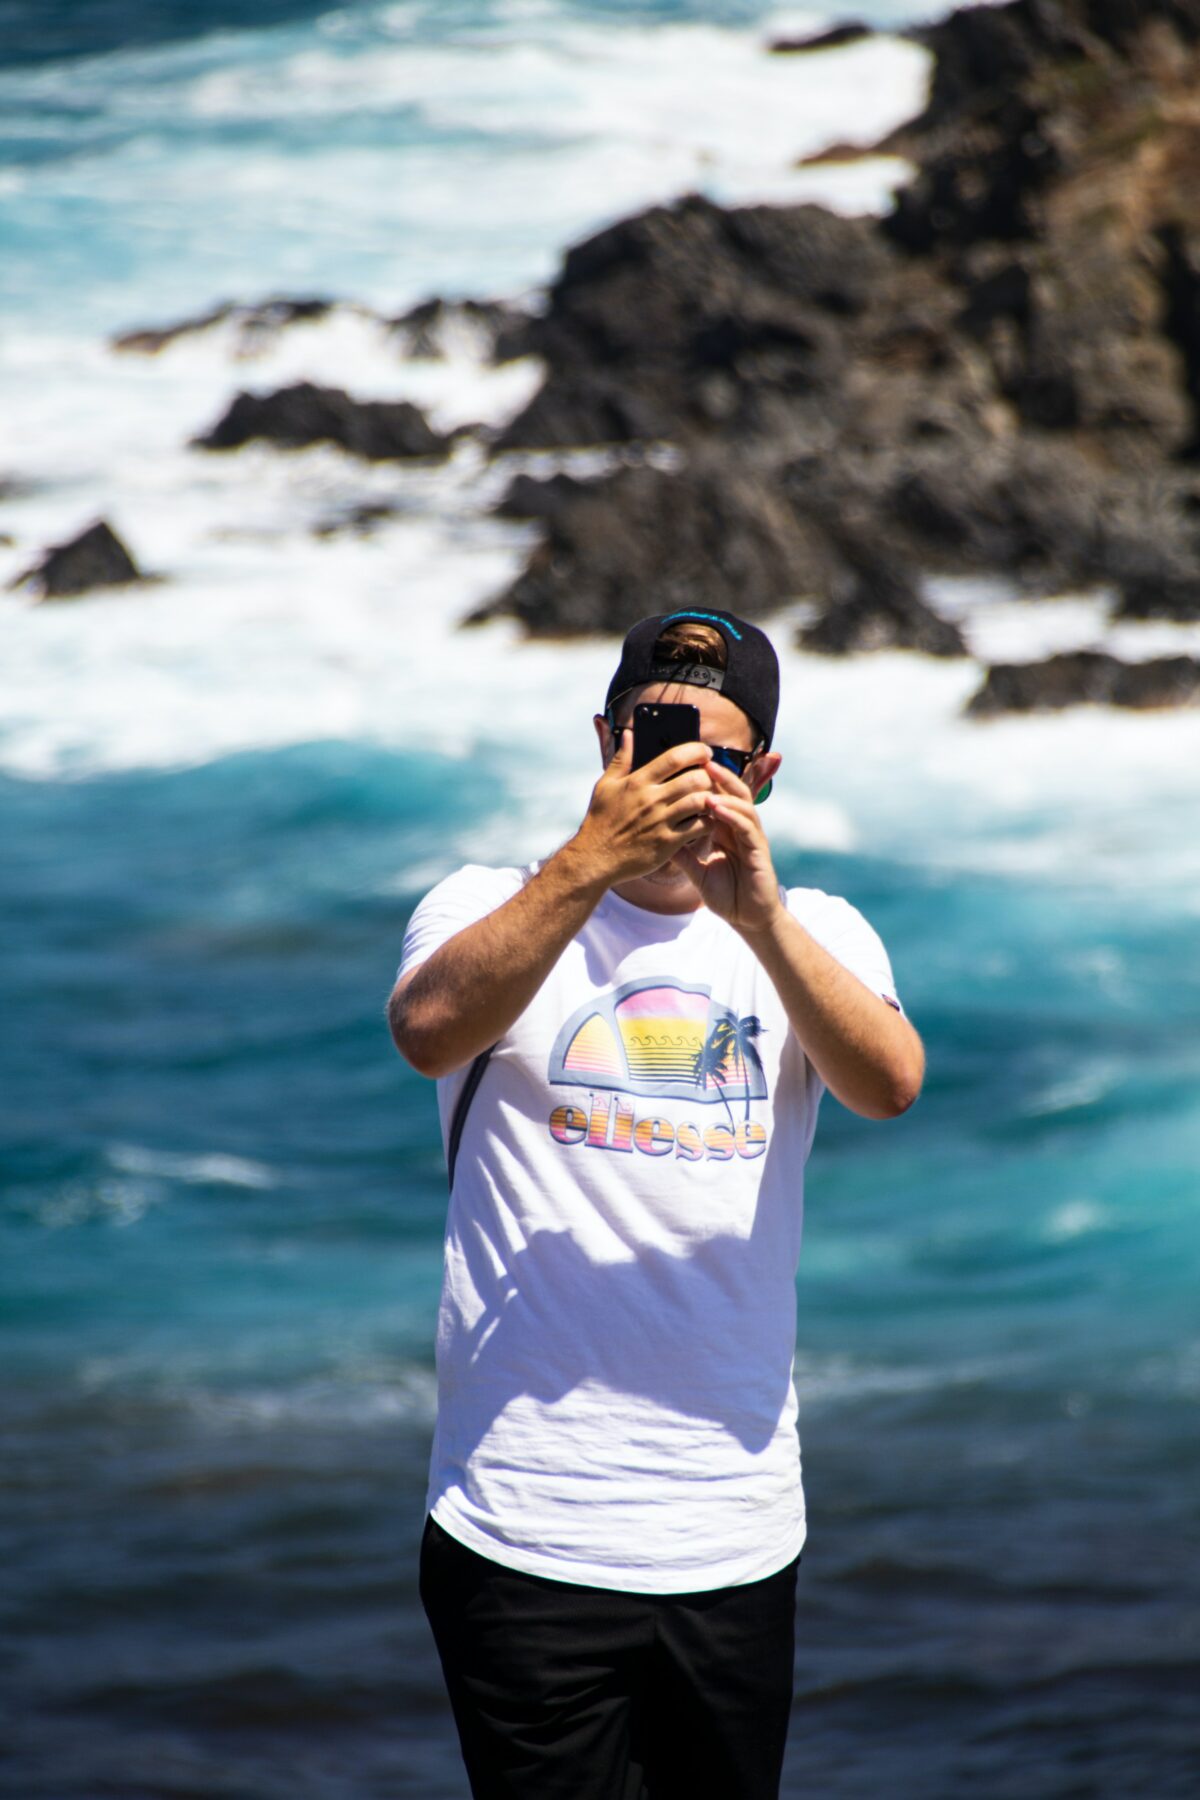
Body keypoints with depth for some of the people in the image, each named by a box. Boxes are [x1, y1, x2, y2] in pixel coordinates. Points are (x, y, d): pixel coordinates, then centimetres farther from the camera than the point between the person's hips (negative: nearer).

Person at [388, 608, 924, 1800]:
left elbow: (890, 1084, -12)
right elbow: (428, 1031, -20)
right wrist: (592, 861, -30)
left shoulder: (813, 933, 8)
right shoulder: (497, 908, 2)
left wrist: (758, 910, -27)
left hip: (739, 1534, 3)